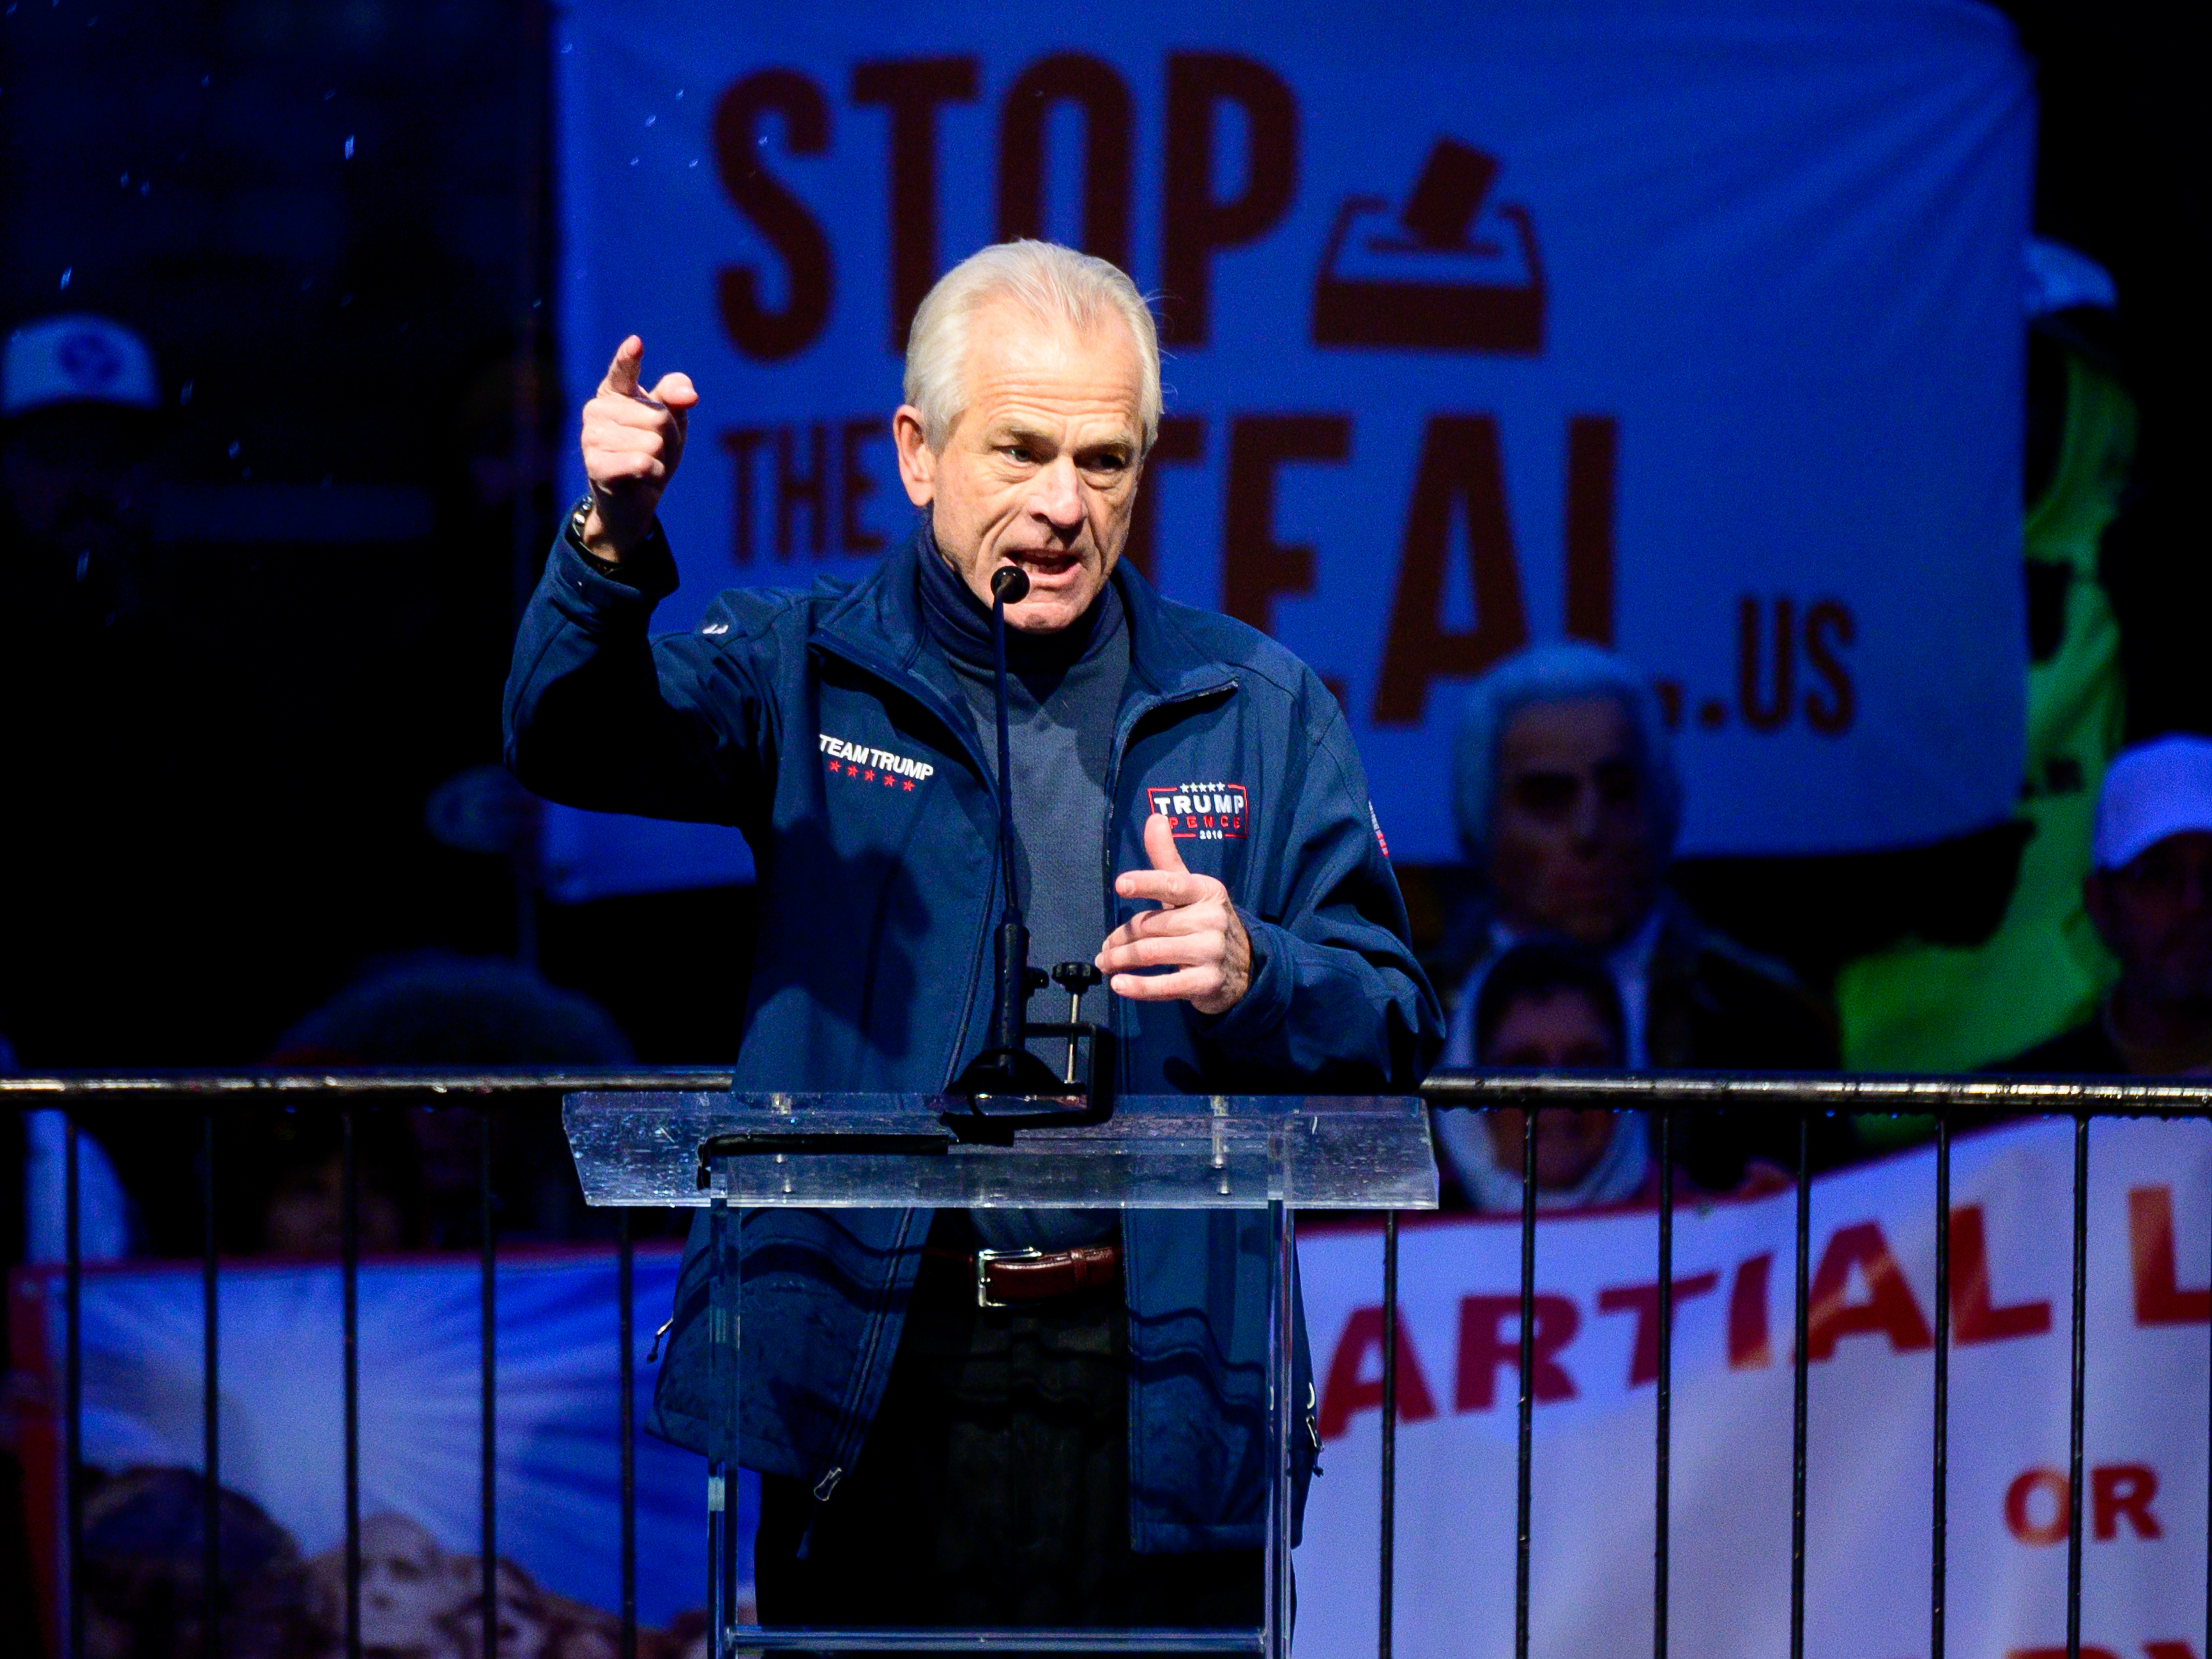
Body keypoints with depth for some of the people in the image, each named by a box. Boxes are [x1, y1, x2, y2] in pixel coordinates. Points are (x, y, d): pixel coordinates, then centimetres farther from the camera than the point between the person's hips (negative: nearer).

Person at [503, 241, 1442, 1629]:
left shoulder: (1261, 713, 8)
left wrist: (1249, 975, -15)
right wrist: (613, 544, -33)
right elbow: (576, 737, -13)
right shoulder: (808, 673, 6)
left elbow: (1396, 1031, 7)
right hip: (874, 1376, -1)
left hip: (1156, 1394, 1)